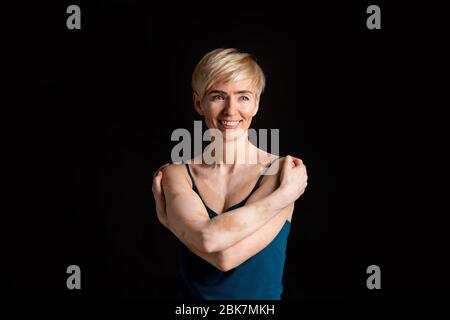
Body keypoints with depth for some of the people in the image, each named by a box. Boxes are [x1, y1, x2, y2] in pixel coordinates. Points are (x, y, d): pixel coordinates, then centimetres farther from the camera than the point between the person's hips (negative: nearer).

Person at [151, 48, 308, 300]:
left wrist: (166, 217, -14)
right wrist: (284, 194, -22)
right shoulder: (177, 174, -8)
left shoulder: (281, 172, -16)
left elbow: (227, 255, -25)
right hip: (192, 295, 2)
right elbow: (208, 239, -26)